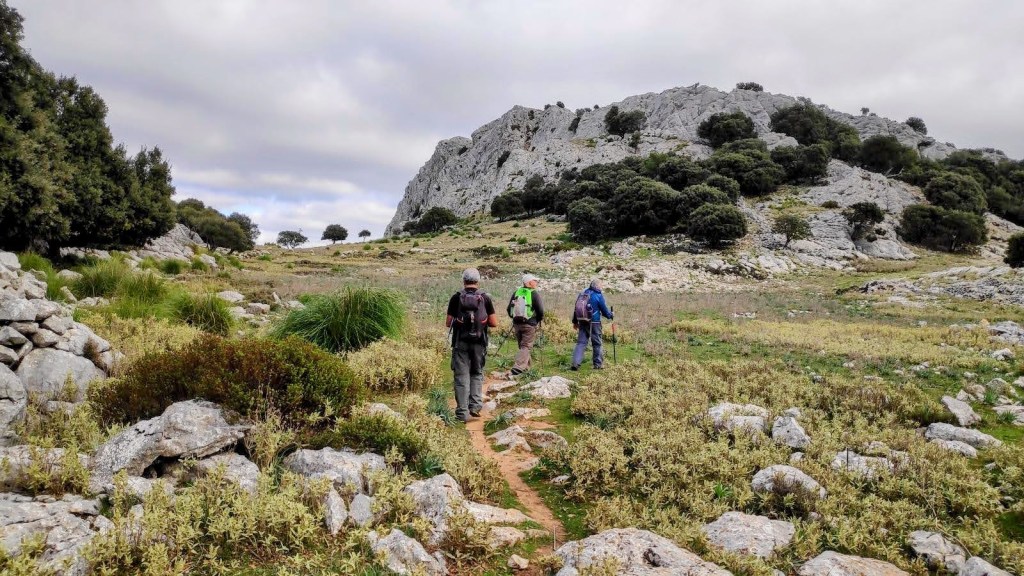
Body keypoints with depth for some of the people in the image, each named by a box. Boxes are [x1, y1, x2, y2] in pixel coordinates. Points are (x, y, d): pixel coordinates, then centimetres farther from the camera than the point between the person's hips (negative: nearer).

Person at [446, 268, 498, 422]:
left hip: (460, 342, -1)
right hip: (479, 342, 1)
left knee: (461, 376, 5)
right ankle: (475, 405, 7)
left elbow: (448, 323, 0)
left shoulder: (456, 298, -2)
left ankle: (462, 412, 4)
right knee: (477, 374, 18)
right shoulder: (485, 298, 0)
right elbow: (494, 323, -1)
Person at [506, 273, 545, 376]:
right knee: (526, 346, -3)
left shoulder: (516, 292, 7)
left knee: (522, 345, 18)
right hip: (529, 325, -6)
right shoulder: (534, 294, -9)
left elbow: (509, 309, 11)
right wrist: (539, 320, 6)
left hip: (517, 324, 6)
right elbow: (540, 311, -12)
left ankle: (526, 367, 25)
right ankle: (518, 367, -15)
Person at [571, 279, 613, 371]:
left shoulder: (582, 294, 8)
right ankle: (598, 364, 16)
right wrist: (611, 315, 19)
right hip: (594, 322, -4)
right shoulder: (598, 296, -8)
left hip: (582, 322, 5)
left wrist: (575, 322, 19)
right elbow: (604, 310, -2)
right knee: (597, 344, 8)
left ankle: (575, 363, -7)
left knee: (581, 342, 4)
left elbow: (576, 308, 12)